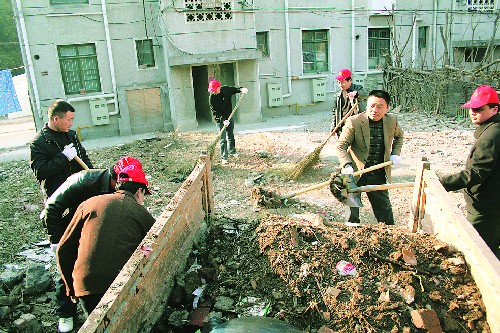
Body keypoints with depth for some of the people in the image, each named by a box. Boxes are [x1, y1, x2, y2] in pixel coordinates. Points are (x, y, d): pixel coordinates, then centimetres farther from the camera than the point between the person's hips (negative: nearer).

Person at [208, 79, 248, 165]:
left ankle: (232, 151, 42)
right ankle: (224, 157, 0)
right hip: (220, 120, -5)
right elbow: (215, 111, -20)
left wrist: (242, 89, -13)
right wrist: (223, 120, -30)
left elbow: (235, 89, 9)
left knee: (231, 136, 20)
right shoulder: (212, 98, -19)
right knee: (223, 139, -8)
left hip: (229, 118, 5)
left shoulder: (226, 89, -8)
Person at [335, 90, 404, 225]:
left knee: (384, 207, 15)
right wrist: (347, 166, -28)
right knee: (352, 208, 3)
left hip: (378, 175, 4)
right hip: (355, 172, -3)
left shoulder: (392, 120, -2)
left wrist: (395, 153, 6)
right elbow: (341, 146, -14)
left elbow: (399, 136, 20)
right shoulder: (353, 122, -16)